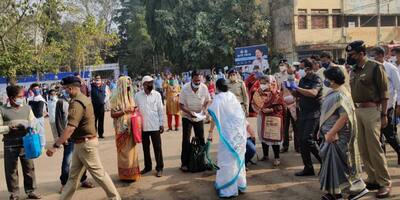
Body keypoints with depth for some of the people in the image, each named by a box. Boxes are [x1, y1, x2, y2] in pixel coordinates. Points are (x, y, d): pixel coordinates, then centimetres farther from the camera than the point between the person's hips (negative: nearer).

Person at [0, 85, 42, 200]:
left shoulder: (27, 108, 7)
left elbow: (34, 123, 8)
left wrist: (29, 125, -13)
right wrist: (10, 127, -18)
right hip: (10, 146, -3)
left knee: (29, 168, 9)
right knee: (11, 170, 6)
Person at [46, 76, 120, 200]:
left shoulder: (77, 103, -21)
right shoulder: (83, 98, 11)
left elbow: (70, 128, -31)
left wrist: (55, 146, -33)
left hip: (85, 143, -10)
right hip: (80, 143, 10)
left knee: (98, 172, 0)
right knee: (73, 175, 15)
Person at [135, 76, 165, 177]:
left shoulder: (157, 95, -2)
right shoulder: (138, 95, -1)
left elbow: (160, 110, 2)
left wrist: (161, 124, 1)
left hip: (155, 126, -1)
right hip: (143, 126, 1)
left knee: (157, 148, 3)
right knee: (145, 148, 13)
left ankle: (159, 167, 14)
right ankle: (147, 166, 27)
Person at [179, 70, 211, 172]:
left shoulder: (204, 87, -15)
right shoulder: (185, 88, -21)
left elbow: (208, 100, 0)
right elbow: (181, 105, -16)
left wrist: (205, 109, -20)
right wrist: (189, 112, -32)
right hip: (187, 117, -2)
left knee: (201, 139, 9)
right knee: (186, 140, -3)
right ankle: (184, 163, 4)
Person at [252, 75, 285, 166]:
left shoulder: (276, 93, -10)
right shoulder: (258, 93, 7)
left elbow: (279, 107, -11)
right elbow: (254, 103, 14)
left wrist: (270, 110, -19)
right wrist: (259, 109, -3)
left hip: (273, 118, -6)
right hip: (261, 117, 6)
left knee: (274, 137, -4)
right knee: (263, 136, 13)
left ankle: (277, 158, 5)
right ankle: (265, 155, 27)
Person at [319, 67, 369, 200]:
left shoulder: (340, 95, -21)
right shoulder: (333, 93, 9)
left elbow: (344, 117, -28)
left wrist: (331, 133, -24)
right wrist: (323, 131, 16)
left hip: (337, 137, -9)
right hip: (332, 135, 9)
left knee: (336, 164, -2)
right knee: (332, 163, 14)